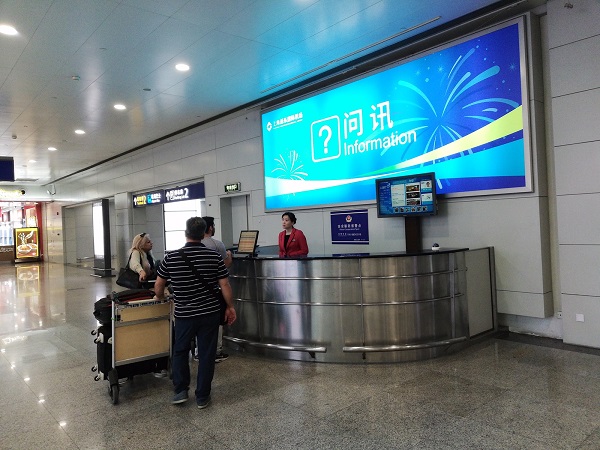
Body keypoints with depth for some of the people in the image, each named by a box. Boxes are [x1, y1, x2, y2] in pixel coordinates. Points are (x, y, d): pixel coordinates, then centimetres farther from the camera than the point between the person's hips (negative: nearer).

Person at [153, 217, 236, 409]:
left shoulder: (171, 258, -7)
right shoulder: (215, 257, -8)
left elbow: (158, 286, 4)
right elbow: (225, 286, -6)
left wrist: (160, 297, 25)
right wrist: (230, 307, 6)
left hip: (184, 314, 0)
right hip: (210, 313, 0)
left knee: (180, 351, 21)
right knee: (206, 354, 9)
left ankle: (181, 391, 21)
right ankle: (202, 397, 19)